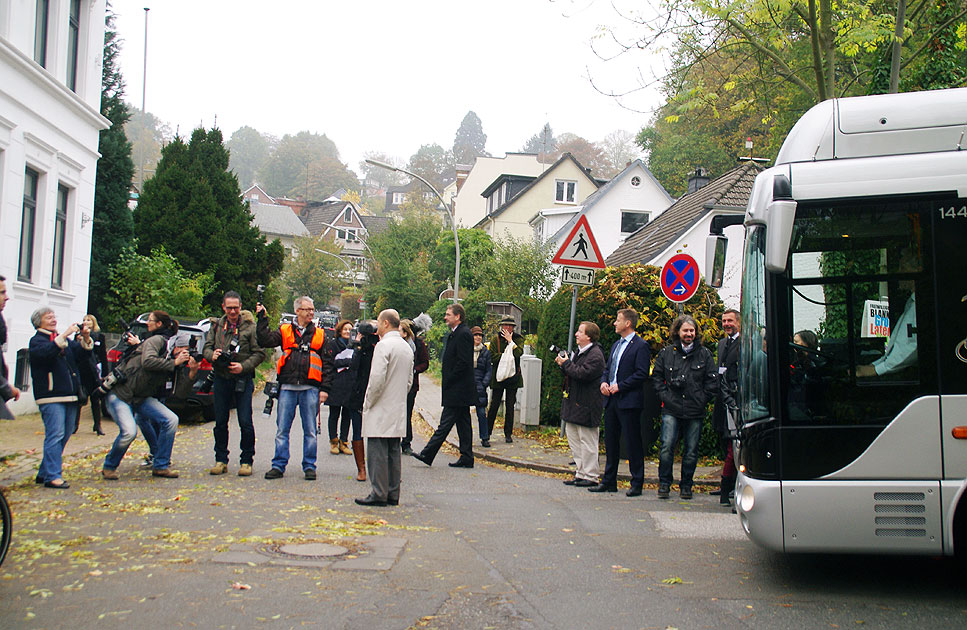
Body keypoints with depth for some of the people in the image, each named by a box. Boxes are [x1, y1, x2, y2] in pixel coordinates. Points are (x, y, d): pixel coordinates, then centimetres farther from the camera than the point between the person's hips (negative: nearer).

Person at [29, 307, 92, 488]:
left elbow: (83, 355, 14)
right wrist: (65, 335, -27)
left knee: (65, 435, 10)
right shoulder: (36, 340, 0)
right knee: (55, 435, -12)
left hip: (70, 396, 7)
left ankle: (44, 473, 20)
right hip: (51, 397, -7)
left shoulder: (65, 340, 21)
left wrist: (86, 338, -3)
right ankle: (52, 476, -10)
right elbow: (46, 352, -22)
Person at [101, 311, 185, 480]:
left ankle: (160, 466, 2)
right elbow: (147, 361, -16)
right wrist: (174, 363, -13)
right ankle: (109, 467, 4)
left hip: (142, 398, 6)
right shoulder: (157, 340, -1)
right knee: (129, 431, -25)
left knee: (171, 420, -12)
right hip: (120, 394, -5)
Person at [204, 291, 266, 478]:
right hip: (221, 379, 4)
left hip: (243, 380, -4)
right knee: (220, 422, 9)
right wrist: (212, 355, -13)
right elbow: (207, 347, 10)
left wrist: (243, 366, -18)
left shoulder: (250, 327, -3)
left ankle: (246, 461, 7)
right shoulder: (216, 325, 10)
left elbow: (260, 353, -5)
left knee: (245, 423, -3)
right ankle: (221, 460, 19)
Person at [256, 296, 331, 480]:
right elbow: (265, 341, -4)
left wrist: (324, 388, 1)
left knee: (310, 430, 5)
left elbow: (327, 363, 8)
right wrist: (263, 318, -8)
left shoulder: (320, 335, 9)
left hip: (310, 388, 0)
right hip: (288, 387, 0)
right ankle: (278, 466, 11)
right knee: (282, 429, 2)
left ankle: (309, 466, 14)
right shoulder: (285, 331, 9)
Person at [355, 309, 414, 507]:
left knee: (377, 452, -4)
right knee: (393, 452, 10)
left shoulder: (383, 345, -13)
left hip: (381, 410, -8)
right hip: (398, 410, 8)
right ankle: (393, 494, 12)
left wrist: (367, 403, -9)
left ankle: (379, 494, -4)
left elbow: (377, 379, -19)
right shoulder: (407, 347, 13)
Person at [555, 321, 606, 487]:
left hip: (586, 404, -10)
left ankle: (590, 476, 3)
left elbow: (583, 374, -25)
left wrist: (566, 363, -13)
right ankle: (580, 474, 19)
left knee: (587, 441, -4)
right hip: (574, 404, 10)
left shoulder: (595, 355, -15)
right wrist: (563, 364, 5)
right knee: (573, 438, 12)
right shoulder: (579, 351, 15)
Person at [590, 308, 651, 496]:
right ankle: (609, 482, 21)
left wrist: (620, 386, -17)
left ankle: (637, 484, 5)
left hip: (629, 401, -8)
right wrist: (603, 382, 3)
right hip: (611, 400, 9)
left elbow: (642, 374, -16)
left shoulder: (640, 346, -9)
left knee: (633, 443, -2)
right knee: (610, 442, 13)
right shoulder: (616, 345, 18)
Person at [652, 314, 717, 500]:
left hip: (695, 411, 1)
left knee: (691, 451, 4)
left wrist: (702, 400, -1)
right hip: (671, 410, -1)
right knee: (667, 446, -10)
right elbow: (657, 376, 12)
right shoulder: (666, 352, 8)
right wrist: (665, 396, 0)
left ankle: (686, 485, 17)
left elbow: (712, 380, 8)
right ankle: (664, 484, 4)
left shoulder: (705, 354, 8)